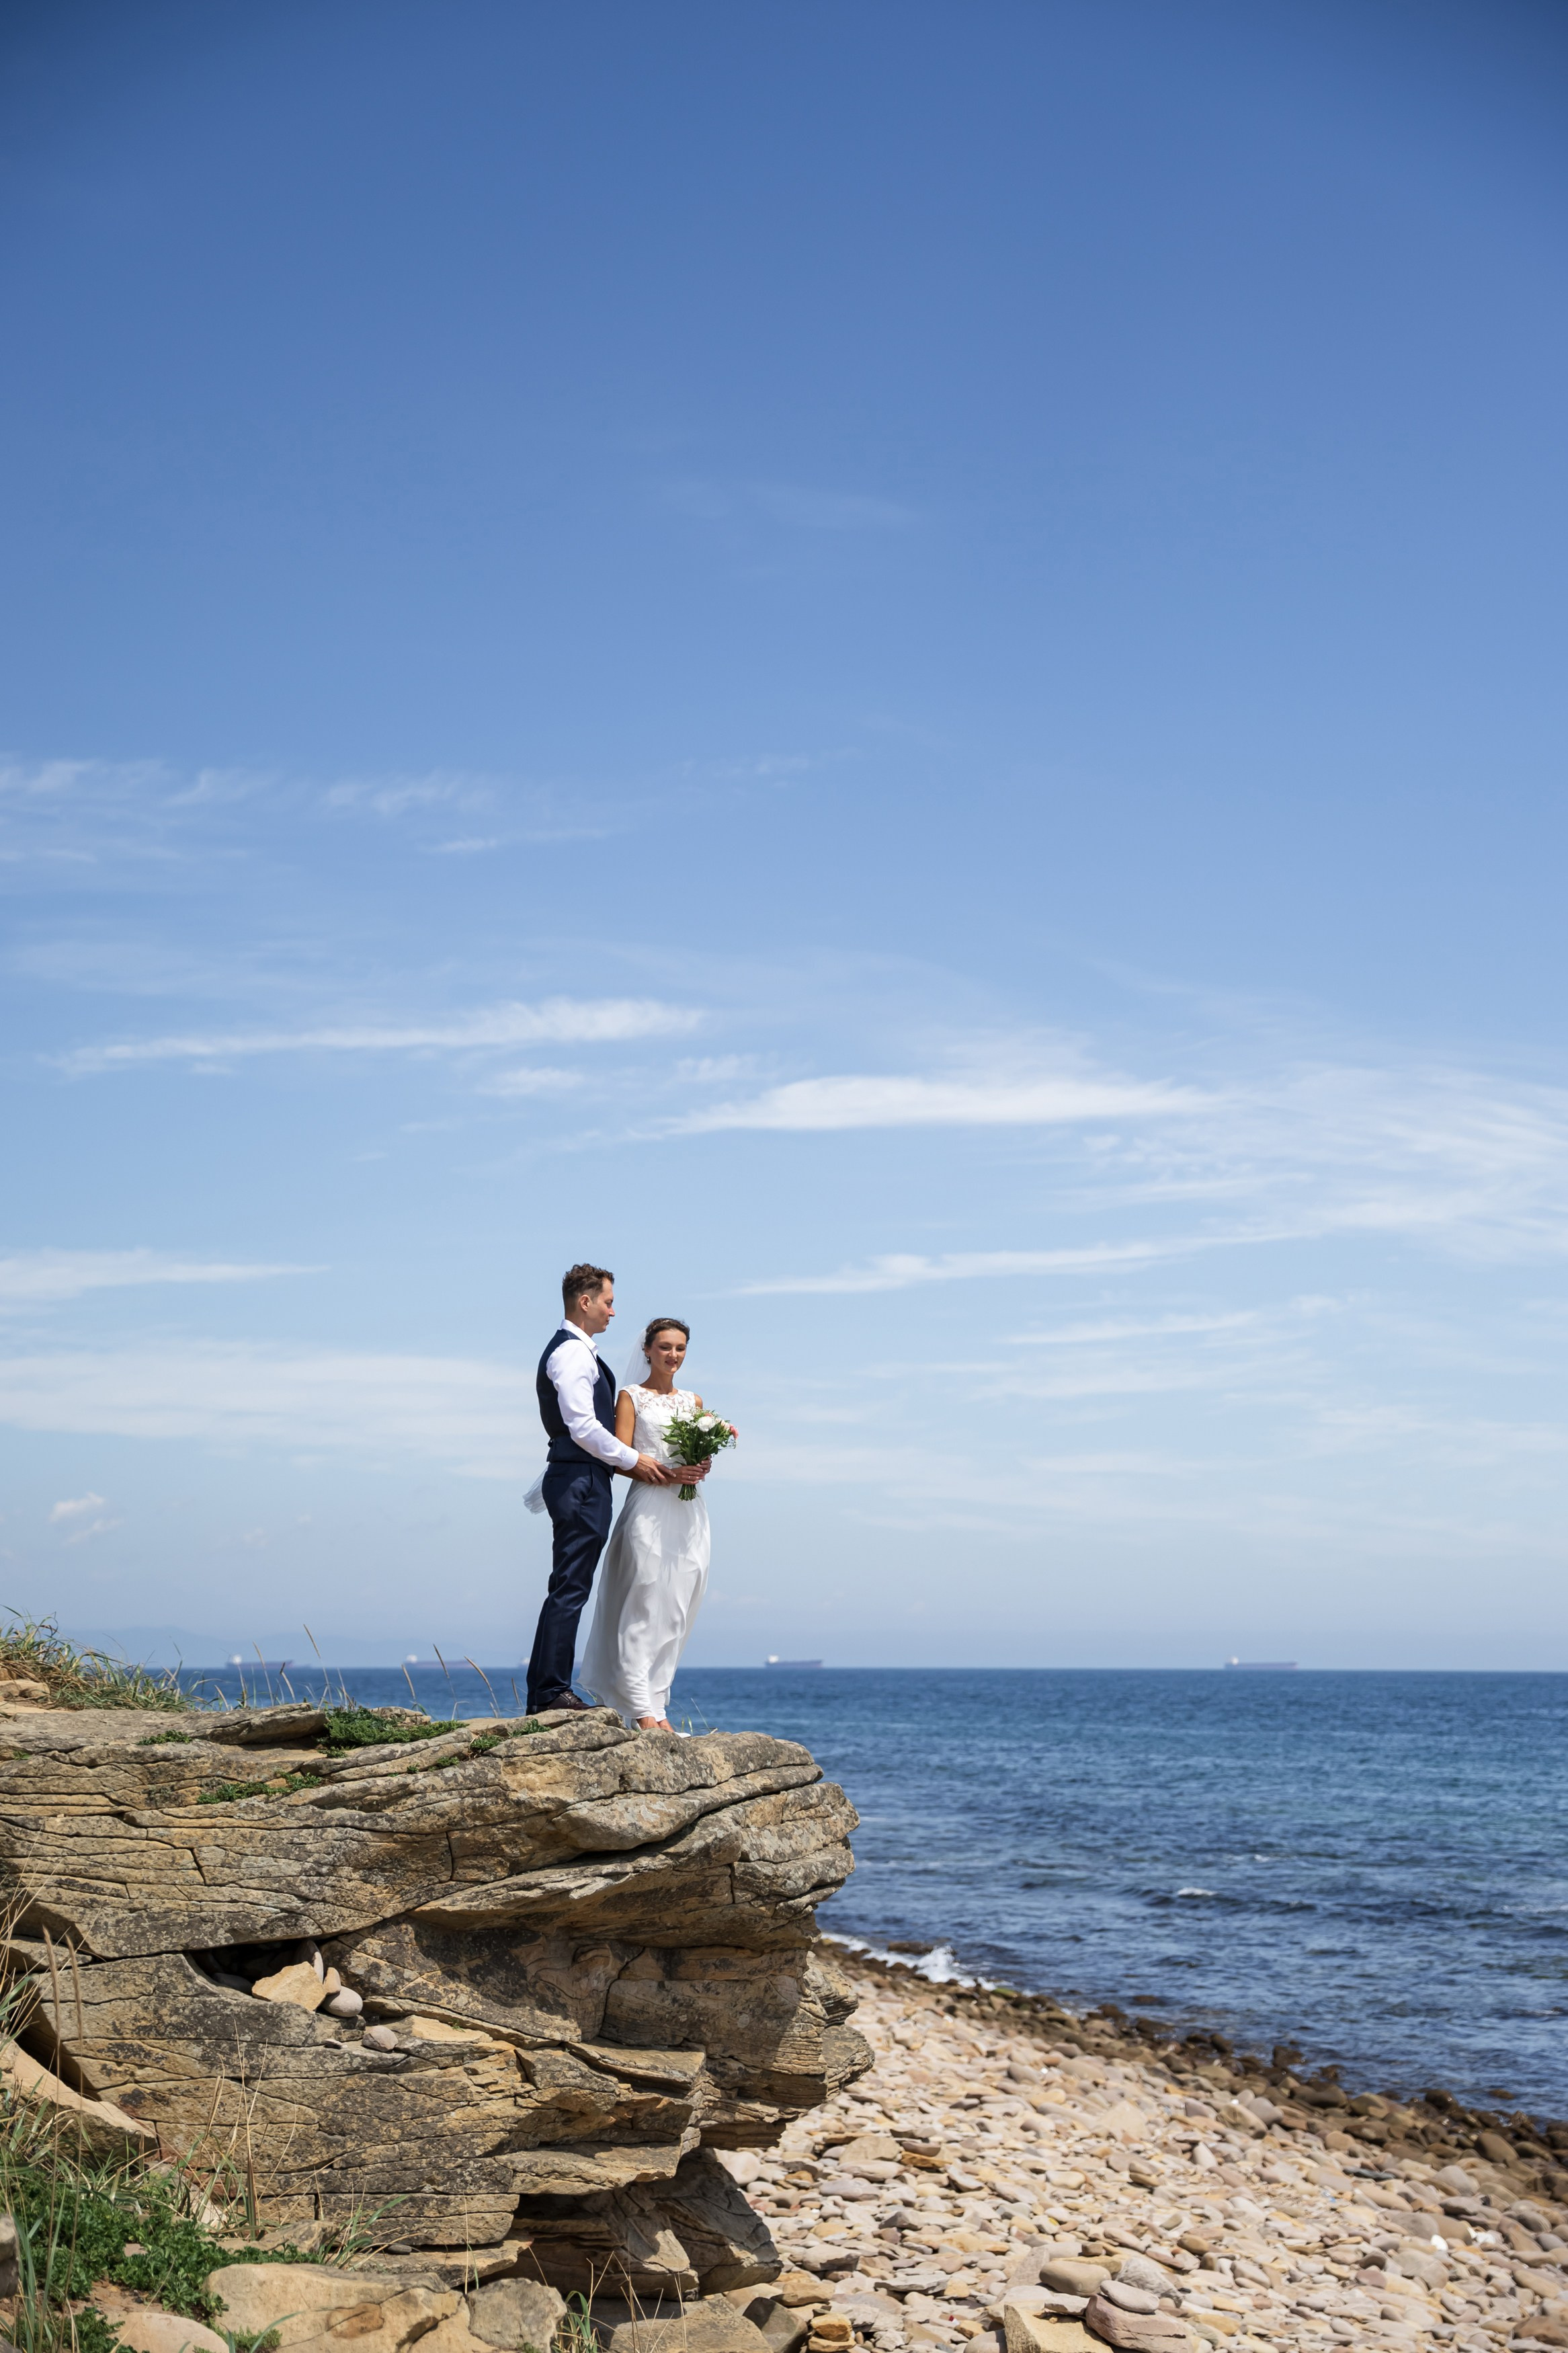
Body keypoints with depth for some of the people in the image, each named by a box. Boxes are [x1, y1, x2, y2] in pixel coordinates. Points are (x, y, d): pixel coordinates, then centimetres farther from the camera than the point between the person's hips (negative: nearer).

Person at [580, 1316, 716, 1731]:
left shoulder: (693, 1401, 18)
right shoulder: (631, 1397, 3)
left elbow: (702, 1454, 18)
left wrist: (703, 1465, -6)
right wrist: (666, 1474, -17)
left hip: (689, 1513, 5)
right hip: (649, 1511, -5)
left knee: (676, 1613, 4)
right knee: (644, 1611, -8)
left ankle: (657, 1706, 9)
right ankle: (642, 1710, -9)